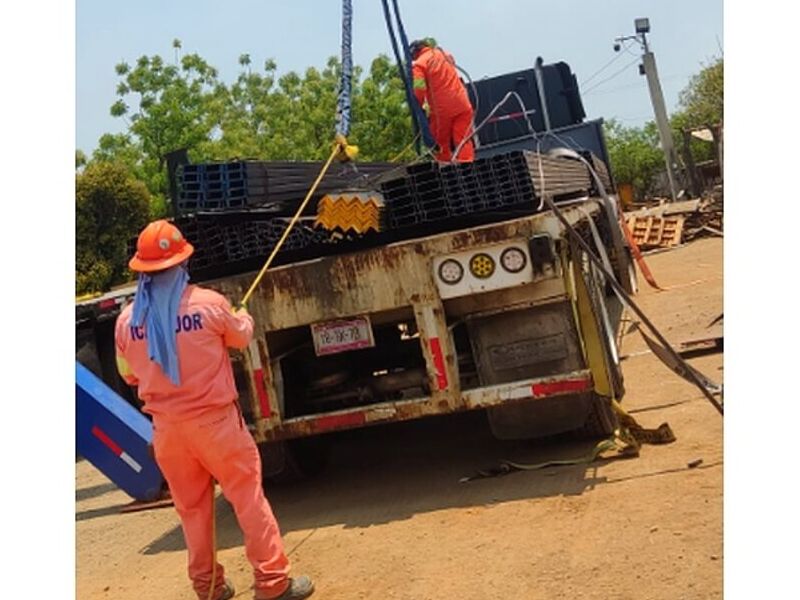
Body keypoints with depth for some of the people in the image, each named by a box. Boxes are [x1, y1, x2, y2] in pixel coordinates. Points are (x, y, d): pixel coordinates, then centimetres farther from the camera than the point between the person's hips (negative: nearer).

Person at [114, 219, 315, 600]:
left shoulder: (127, 319, -4)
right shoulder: (208, 303, -12)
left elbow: (128, 374, 9)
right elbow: (241, 338, 7)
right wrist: (244, 318, 30)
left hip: (166, 426, 4)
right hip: (213, 419, -3)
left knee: (192, 508, 17)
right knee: (248, 496, 6)